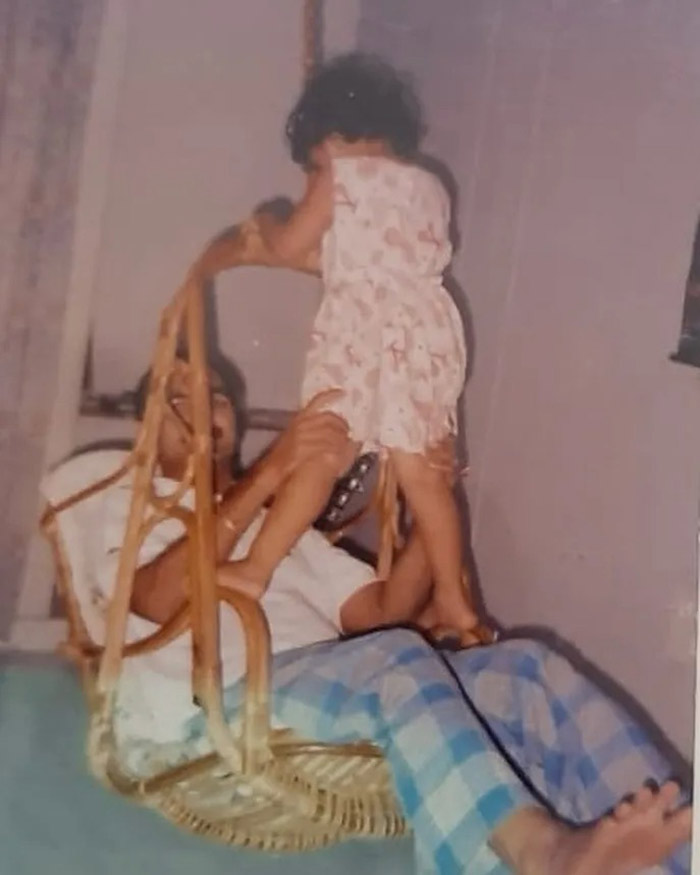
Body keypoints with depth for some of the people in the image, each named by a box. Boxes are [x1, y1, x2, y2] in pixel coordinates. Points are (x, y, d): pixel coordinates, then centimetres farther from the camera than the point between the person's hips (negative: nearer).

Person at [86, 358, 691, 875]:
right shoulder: (129, 505, 18)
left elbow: (379, 611, 19)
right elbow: (157, 601, -8)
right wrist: (271, 472, -15)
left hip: (334, 696, 5)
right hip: (212, 712, -5)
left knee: (527, 667, -20)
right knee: (398, 659, -36)